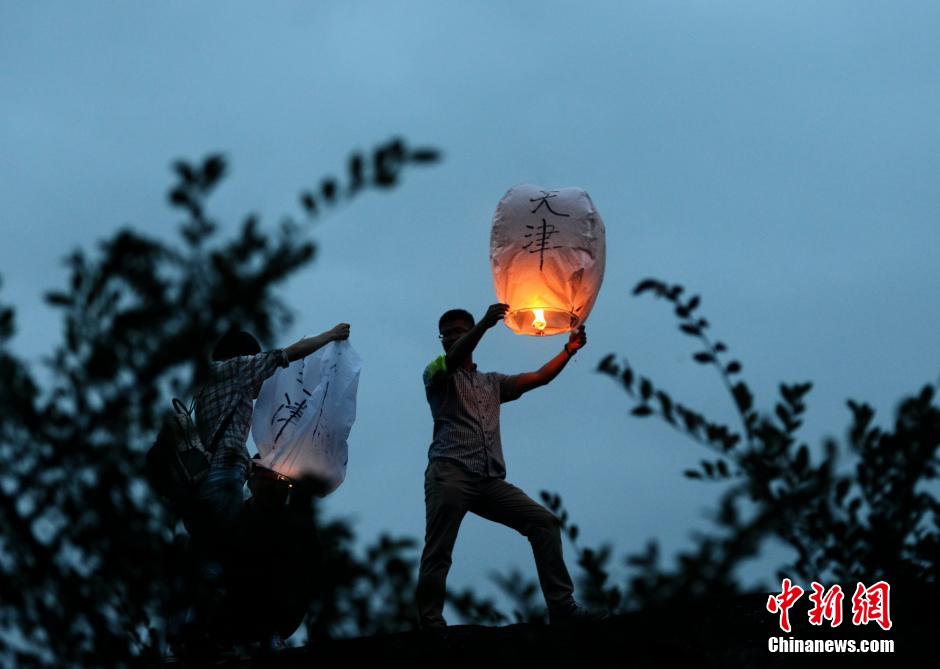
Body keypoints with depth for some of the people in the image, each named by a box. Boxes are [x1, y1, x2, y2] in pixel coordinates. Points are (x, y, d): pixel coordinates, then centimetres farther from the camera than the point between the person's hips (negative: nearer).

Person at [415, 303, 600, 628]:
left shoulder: (492, 383, 31)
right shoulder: (437, 374, 14)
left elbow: (539, 378, 26)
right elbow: (452, 359, -8)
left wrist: (569, 350, 12)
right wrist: (484, 324, -24)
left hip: (490, 480, 5)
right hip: (450, 473, -5)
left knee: (543, 521, -6)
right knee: (438, 551, -14)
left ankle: (561, 605, -8)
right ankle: (430, 623, -15)